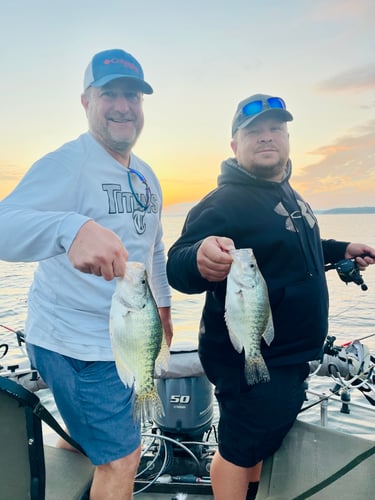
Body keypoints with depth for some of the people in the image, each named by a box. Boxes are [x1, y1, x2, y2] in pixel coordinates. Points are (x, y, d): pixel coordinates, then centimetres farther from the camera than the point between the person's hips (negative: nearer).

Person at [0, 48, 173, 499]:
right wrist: (72, 227, -54)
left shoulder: (147, 176, 7)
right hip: (78, 346, -8)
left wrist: (163, 304, 17)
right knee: (121, 459, 4)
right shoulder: (67, 164, -18)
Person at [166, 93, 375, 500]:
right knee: (239, 451, 8)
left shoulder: (286, 194, 10)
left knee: (259, 446, 26)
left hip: (291, 357, 9)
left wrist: (341, 250, 18)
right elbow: (176, 267, -31)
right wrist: (200, 261, -52)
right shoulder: (224, 202, -20)